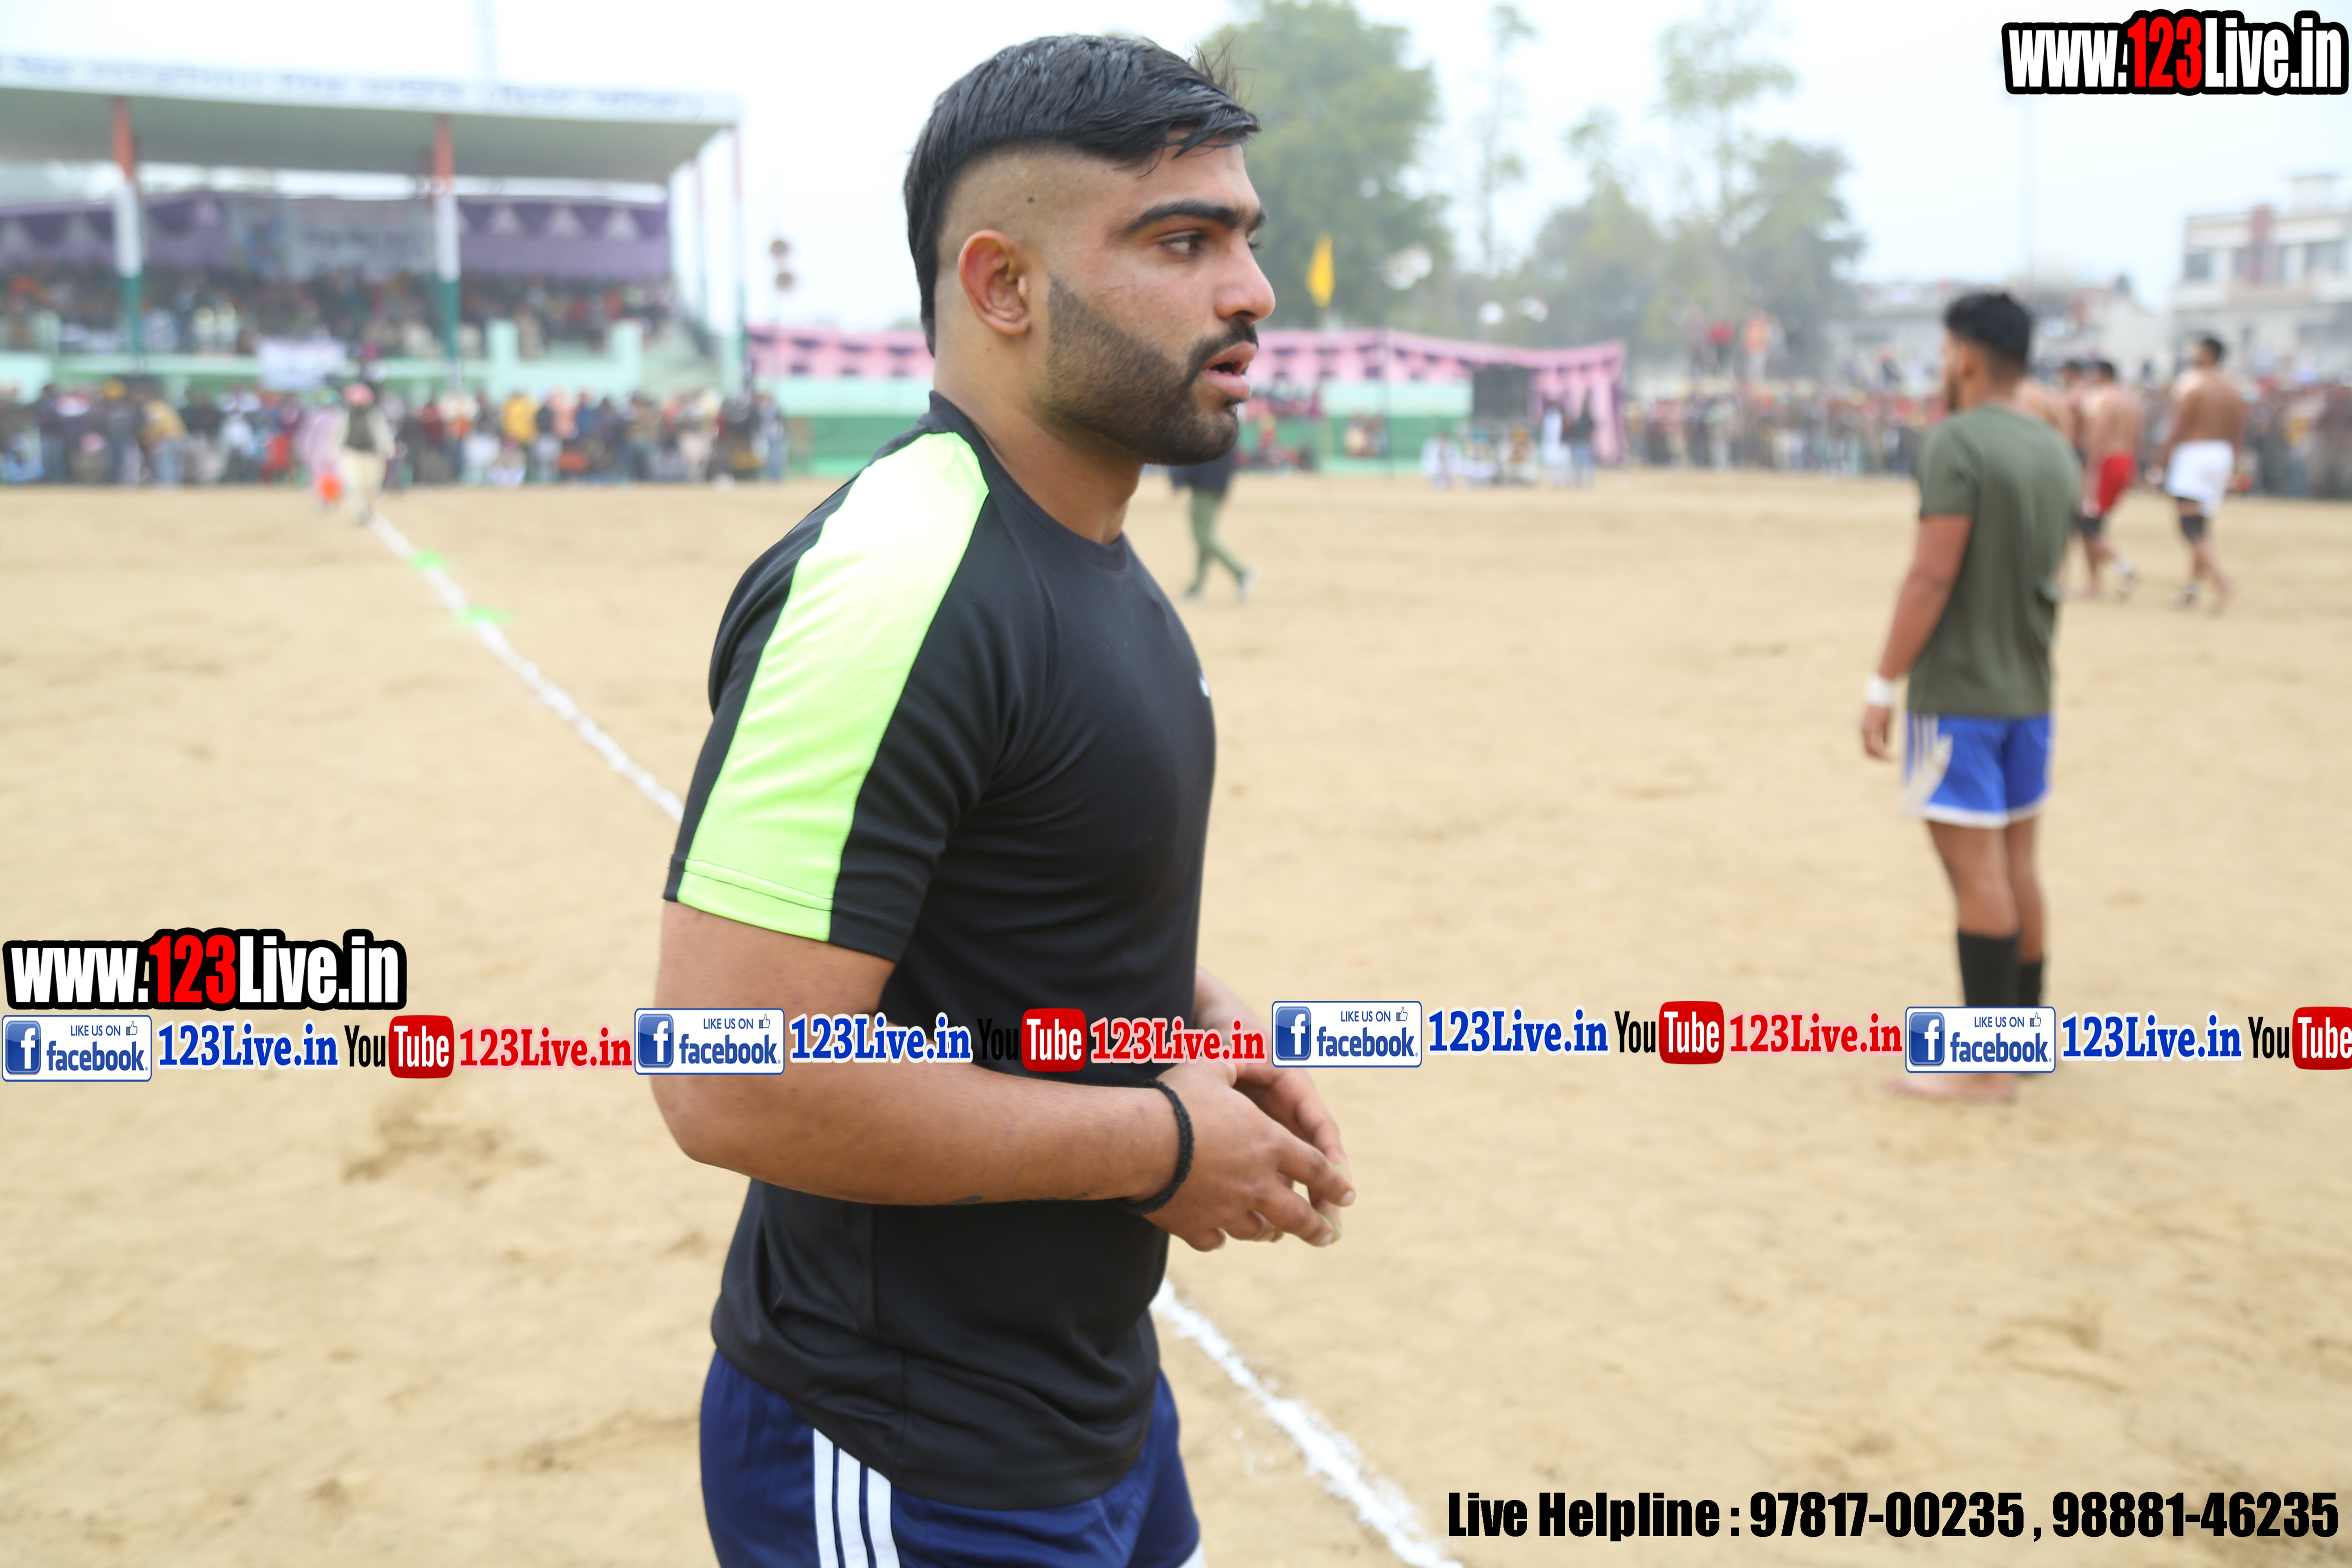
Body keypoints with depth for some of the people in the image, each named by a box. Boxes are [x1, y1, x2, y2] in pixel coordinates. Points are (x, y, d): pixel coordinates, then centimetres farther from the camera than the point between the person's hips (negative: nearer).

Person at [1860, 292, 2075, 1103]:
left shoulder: (1957, 442, -14)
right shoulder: (2056, 453, 10)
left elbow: (1933, 574, -19)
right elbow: (2045, 573, 16)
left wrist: (1883, 684, -15)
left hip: (1957, 693, -8)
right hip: (2029, 690, 8)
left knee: (1977, 869, -4)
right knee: (2016, 865, 15)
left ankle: (1985, 1067, 1)